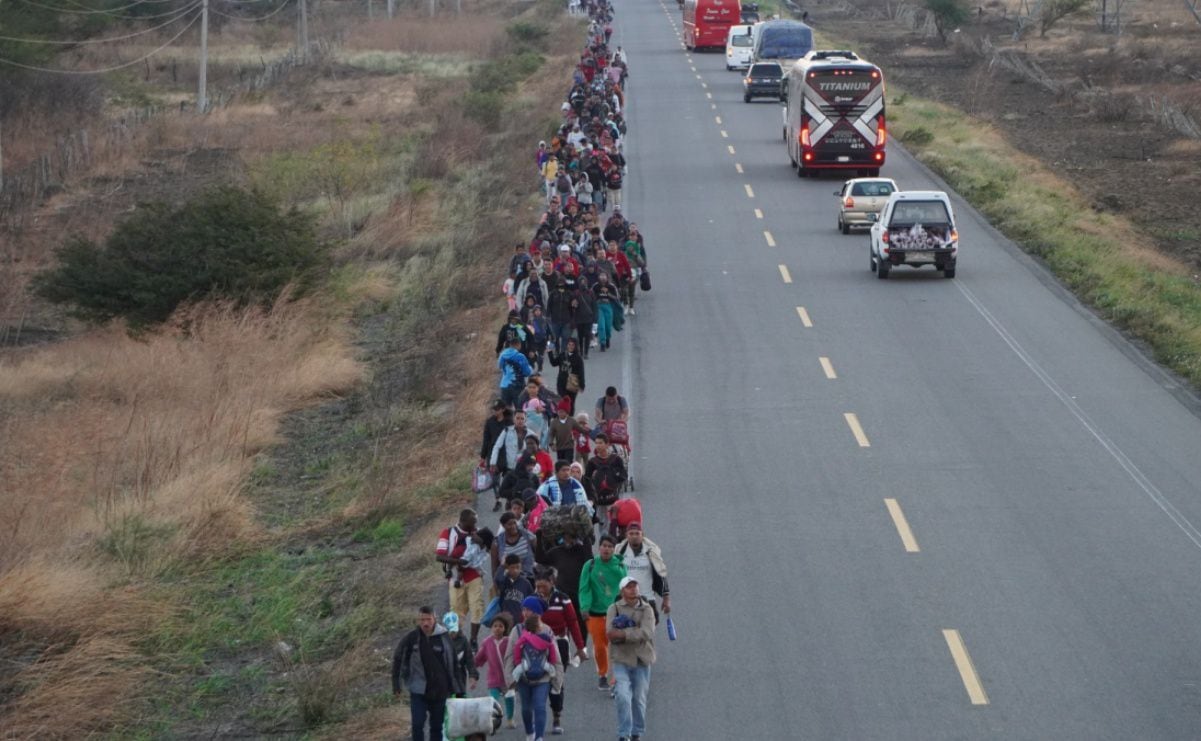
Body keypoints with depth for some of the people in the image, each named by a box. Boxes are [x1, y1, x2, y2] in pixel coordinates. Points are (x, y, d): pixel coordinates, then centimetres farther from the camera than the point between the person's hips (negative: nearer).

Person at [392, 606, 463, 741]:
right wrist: (396, 685, 1)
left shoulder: (444, 637, -5)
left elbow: (452, 662, 2)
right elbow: (397, 660, 3)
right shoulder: (411, 638, -6)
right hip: (418, 690, -1)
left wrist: (455, 687, 2)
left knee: (437, 726, 10)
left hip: (440, 690, 1)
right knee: (417, 725, -7)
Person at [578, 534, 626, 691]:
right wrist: (585, 607, -17)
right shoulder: (590, 566, -1)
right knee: (599, 647, 7)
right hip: (596, 613, 0)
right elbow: (584, 588, -5)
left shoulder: (620, 566, 1)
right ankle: (602, 674, 30)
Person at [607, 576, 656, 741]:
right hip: (621, 659, -1)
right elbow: (610, 634, -15)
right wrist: (634, 633, -18)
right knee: (623, 696, -15)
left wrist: (623, 633, -22)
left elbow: (647, 633, -17)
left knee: (640, 699, 10)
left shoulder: (646, 609, -1)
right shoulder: (614, 609, -2)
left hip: (642, 659, 1)